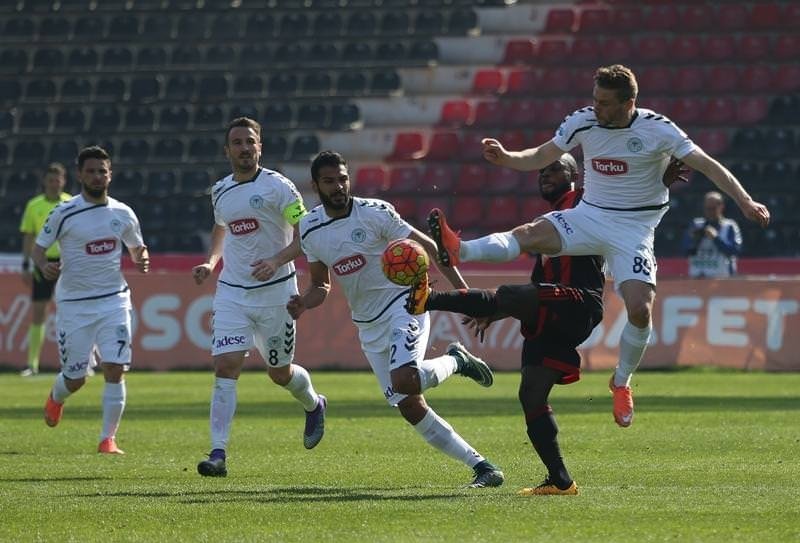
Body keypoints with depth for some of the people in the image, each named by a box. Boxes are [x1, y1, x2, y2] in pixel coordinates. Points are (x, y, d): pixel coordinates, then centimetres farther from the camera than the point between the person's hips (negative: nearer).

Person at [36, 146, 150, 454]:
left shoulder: (123, 214, 4)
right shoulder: (64, 214, -6)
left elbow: (137, 249, 18)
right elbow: (38, 249, 1)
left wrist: (142, 260, -5)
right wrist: (44, 266, -21)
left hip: (114, 301, 2)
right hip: (74, 304, -2)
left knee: (114, 369, -13)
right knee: (75, 378, 5)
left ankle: (108, 438, -4)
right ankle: (55, 399, 42)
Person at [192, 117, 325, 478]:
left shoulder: (277, 186, -10)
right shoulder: (220, 191, 7)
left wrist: (277, 261, -27)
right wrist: (210, 263, 9)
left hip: (275, 291, -3)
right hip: (232, 292, 3)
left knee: (280, 373, 10)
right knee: (225, 366, -13)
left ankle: (314, 405, 45)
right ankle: (218, 454, -17)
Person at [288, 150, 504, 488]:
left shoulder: (374, 213, -12)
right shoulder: (310, 229, 4)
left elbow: (426, 246, -7)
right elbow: (321, 285, 16)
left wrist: (464, 292, -13)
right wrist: (303, 304, -7)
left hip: (404, 304, -6)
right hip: (369, 326, 6)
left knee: (404, 381, -31)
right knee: (409, 407, -1)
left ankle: (455, 361, 2)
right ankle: (480, 466, 6)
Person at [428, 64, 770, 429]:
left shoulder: (657, 130, -13)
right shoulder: (582, 122, -3)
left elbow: (707, 165, -15)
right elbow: (540, 157, 8)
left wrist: (746, 203, -25)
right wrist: (506, 158, -12)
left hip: (634, 230, -2)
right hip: (588, 217, 2)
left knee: (640, 309, -18)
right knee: (529, 235, -26)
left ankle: (621, 383, 7)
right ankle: (458, 252, -50)